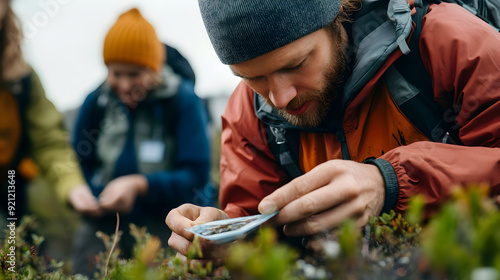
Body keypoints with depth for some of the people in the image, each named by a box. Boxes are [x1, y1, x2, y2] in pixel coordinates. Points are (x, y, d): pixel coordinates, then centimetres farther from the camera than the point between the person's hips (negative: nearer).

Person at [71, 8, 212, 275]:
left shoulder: (183, 101, -10)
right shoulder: (96, 102, 3)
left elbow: (196, 177, -14)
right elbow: (80, 164, 7)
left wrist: (138, 185, -27)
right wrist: (88, 198, -16)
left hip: (169, 223, -3)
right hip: (107, 221, 4)